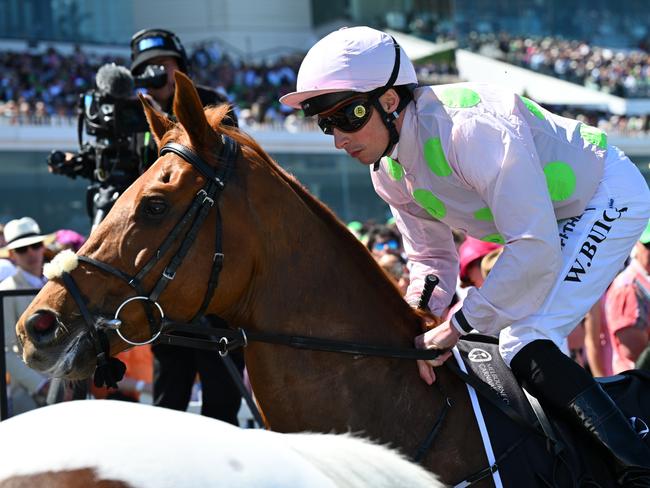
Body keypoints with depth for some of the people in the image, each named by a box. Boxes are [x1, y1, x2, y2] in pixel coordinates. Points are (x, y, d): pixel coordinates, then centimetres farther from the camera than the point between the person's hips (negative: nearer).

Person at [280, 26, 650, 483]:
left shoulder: (469, 128, -36)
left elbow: (535, 248, -38)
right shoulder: (389, 171, -6)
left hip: (608, 197, -9)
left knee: (527, 349, -22)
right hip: (544, 219, 9)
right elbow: (433, 259, 4)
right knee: (516, 347, 10)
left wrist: (457, 326, -33)